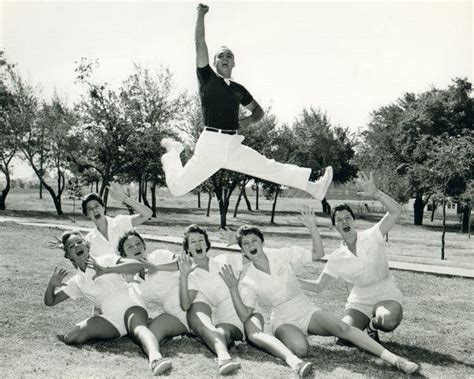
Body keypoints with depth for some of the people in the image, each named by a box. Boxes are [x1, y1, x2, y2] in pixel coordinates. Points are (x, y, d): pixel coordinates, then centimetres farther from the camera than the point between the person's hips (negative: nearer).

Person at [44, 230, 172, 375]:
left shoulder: (106, 261, 10)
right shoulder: (76, 282, 21)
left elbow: (139, 265, -7)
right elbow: (50, 301, 24)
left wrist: (107, 270, -18)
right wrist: (51, 285, 1)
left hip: (130, 308, -4)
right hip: (110, 318, 4)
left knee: (138, 328, -40)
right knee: (70, 337, -19)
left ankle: (155, 358, -67)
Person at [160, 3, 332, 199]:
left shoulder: (238, 89, 16)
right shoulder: (207, 78, 4)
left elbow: (259, 110, 29)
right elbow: (199, 43, -5)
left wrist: (250, 119, 9)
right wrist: (201, 14, -10)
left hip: (234, 146, 4)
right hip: (211, 144, -4)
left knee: (271, 168, 1)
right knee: (177, 187, -5)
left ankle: (314, 187, 3)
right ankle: (173, 153, 24)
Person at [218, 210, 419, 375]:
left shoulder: (283, 255, -5)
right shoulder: (248, 281, -6)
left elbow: (317, 254, 0)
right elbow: (245, 316, -10)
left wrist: (312, 228, -15)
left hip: (307, 310, 1)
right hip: (283, 320, -1)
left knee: (342, 328, -25)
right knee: (300, 348, -35)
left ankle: (393, 358, -27)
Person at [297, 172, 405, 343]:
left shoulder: (371, 236, -9)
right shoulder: (336, 258, -1)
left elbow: (396, 211, -22)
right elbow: (318, 286, 4)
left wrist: (375, 193, -36)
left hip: (387, 297, -2)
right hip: (359, 302, 2)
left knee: (388, 321, -36)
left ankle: (373, 324, 3)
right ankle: (365, 323, 13)